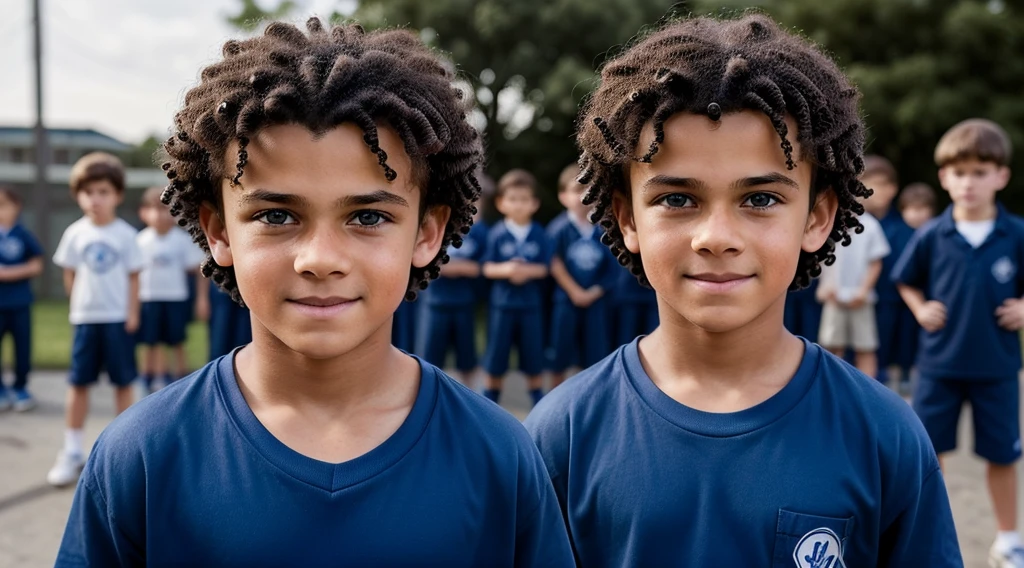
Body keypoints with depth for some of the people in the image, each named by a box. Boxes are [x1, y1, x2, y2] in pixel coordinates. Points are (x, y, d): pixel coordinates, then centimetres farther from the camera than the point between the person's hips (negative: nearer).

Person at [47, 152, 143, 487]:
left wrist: (132, 313, -4)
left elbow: (134, 276, 0)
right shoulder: (75, 233, 0)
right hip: (85, 318, 1)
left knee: (123, 383, 6)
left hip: (119, 319, -1)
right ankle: (72, 452, 12)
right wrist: (80, 303, 0)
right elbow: (70, 275, 7)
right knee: (79, 384, 4)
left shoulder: (125, 234, -4)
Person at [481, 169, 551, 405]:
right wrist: (505, 269, -23)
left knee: (534, 362, 9)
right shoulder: (497, 234, -3)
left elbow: (545, 268, -2)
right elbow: (487, 269, -4)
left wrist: (528, 271, -21)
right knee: (495, 362, 7)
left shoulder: (539, 235, -1)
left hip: (531, 305, 0)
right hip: (502, 303, 0)